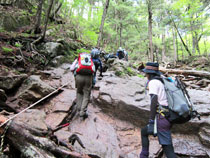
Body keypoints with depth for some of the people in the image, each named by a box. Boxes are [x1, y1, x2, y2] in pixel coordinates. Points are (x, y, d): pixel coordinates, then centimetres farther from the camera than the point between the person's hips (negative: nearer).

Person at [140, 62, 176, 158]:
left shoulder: (153, 82, -7)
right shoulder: (163, 82, 20)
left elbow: (154, 101, -20)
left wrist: (151, 122, -22)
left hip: (161, 119, -9)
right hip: (168, 117, 9)